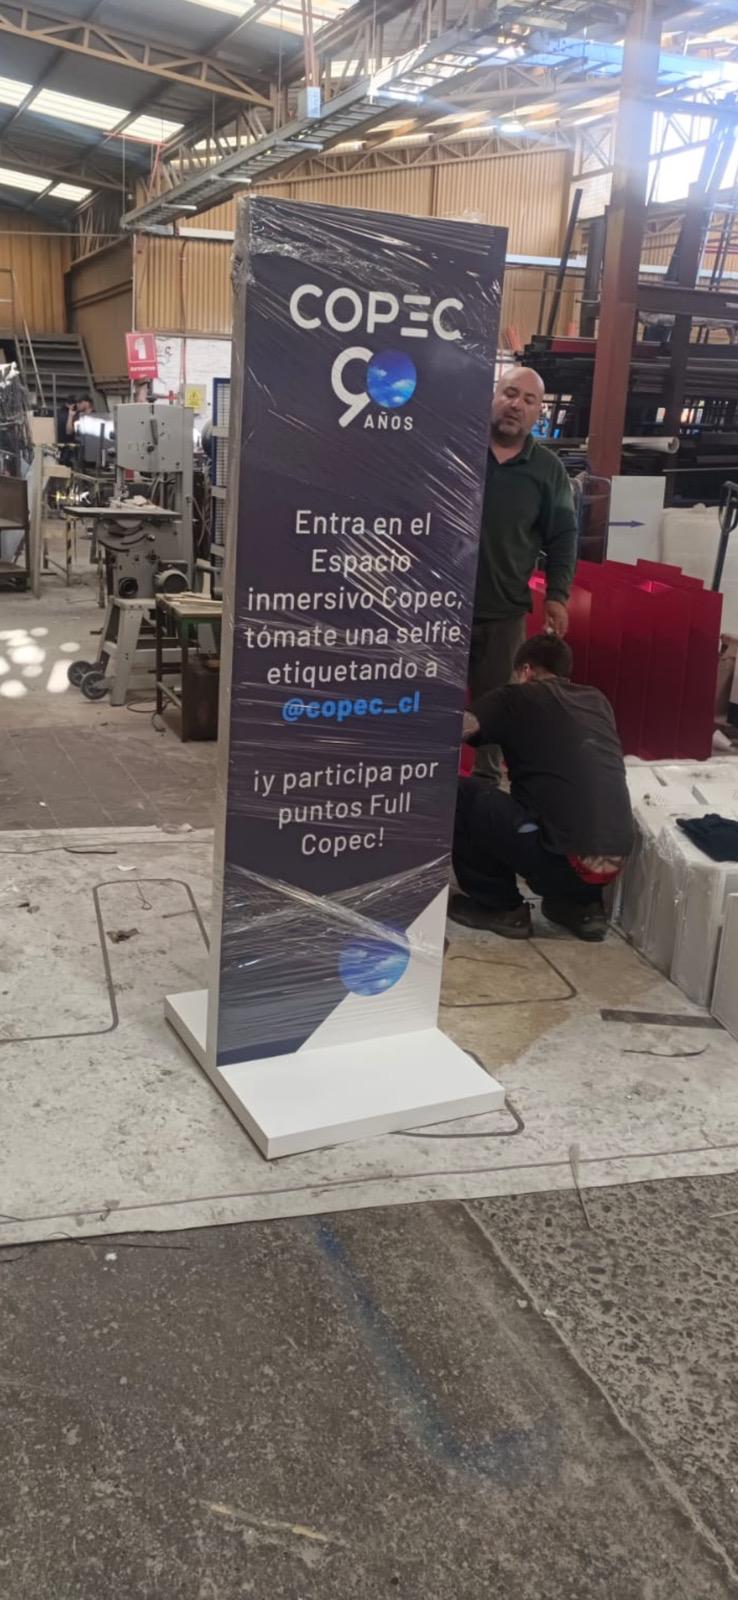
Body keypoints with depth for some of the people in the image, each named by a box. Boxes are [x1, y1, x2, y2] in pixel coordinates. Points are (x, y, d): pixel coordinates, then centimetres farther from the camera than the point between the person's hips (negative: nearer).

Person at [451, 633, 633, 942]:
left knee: (460, 794, 4)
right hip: (613, 863, 7)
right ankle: (581, 905, 21)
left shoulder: (516, 696, 4)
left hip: (561, 859, -7)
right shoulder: (597, 700, 20)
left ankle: (501, 907, 12)